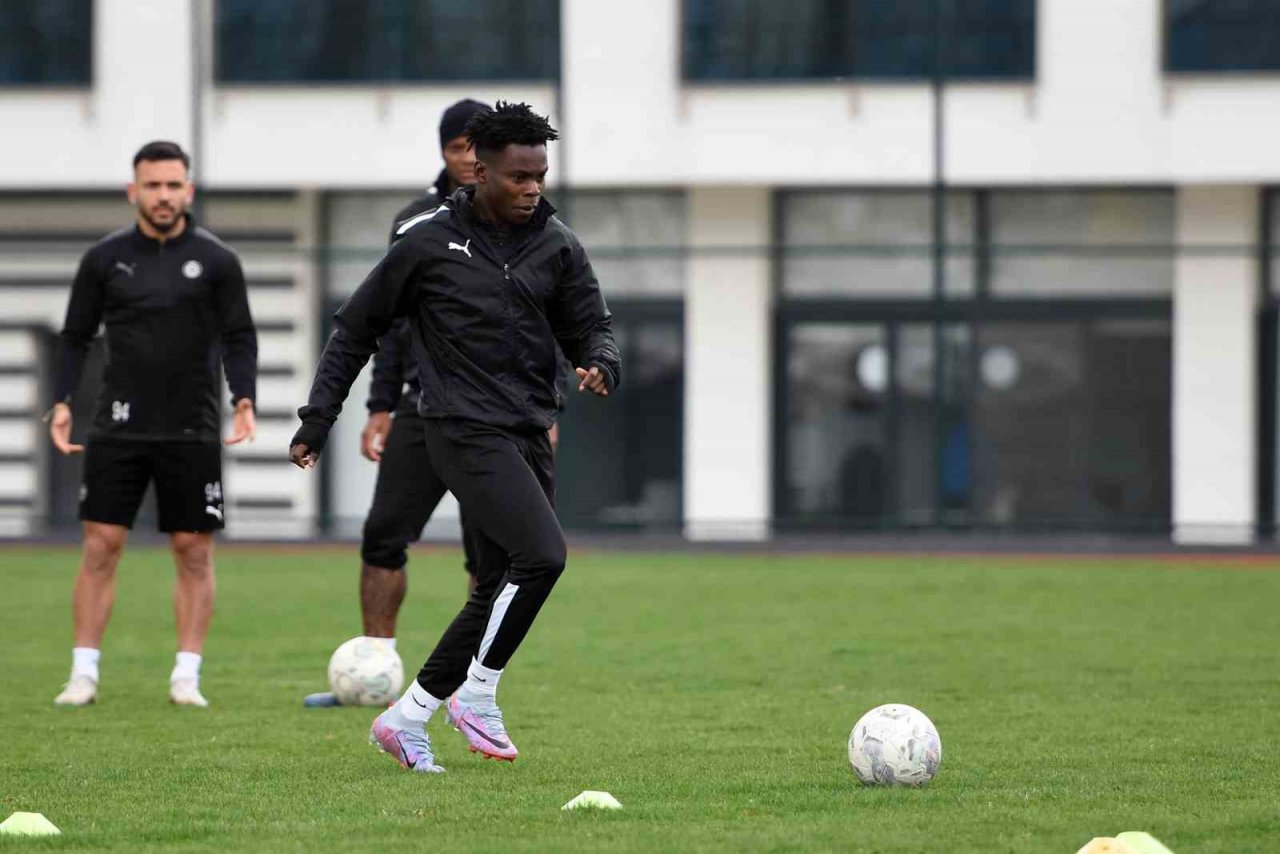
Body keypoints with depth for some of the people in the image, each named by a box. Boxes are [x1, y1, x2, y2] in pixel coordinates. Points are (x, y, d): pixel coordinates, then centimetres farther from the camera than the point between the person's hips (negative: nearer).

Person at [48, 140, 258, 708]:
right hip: (118, 427, 0)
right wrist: (61, 400, -2)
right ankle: (83, 675, 1)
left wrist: (243, 398, -11)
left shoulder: (216, 261, 3)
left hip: (192, 432, 0)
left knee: (194, 551, 0)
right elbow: (76, 336, 10)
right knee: (101, 545, -4)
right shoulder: (104, 258, 6)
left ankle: (186, 677, 6)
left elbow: (239, 337, 4)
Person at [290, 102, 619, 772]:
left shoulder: (557, 246, 8)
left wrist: (600, 366, -14)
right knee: (542, 554, -22)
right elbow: (356, 329, 6)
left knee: (500, 589, 7)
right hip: (466, 432, -6)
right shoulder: (428, 242, -2)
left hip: (529, 437, 6)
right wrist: (317, 421, 5)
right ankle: (477, 696, -8)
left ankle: (407, 718, 16)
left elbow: (592, 328, 11)